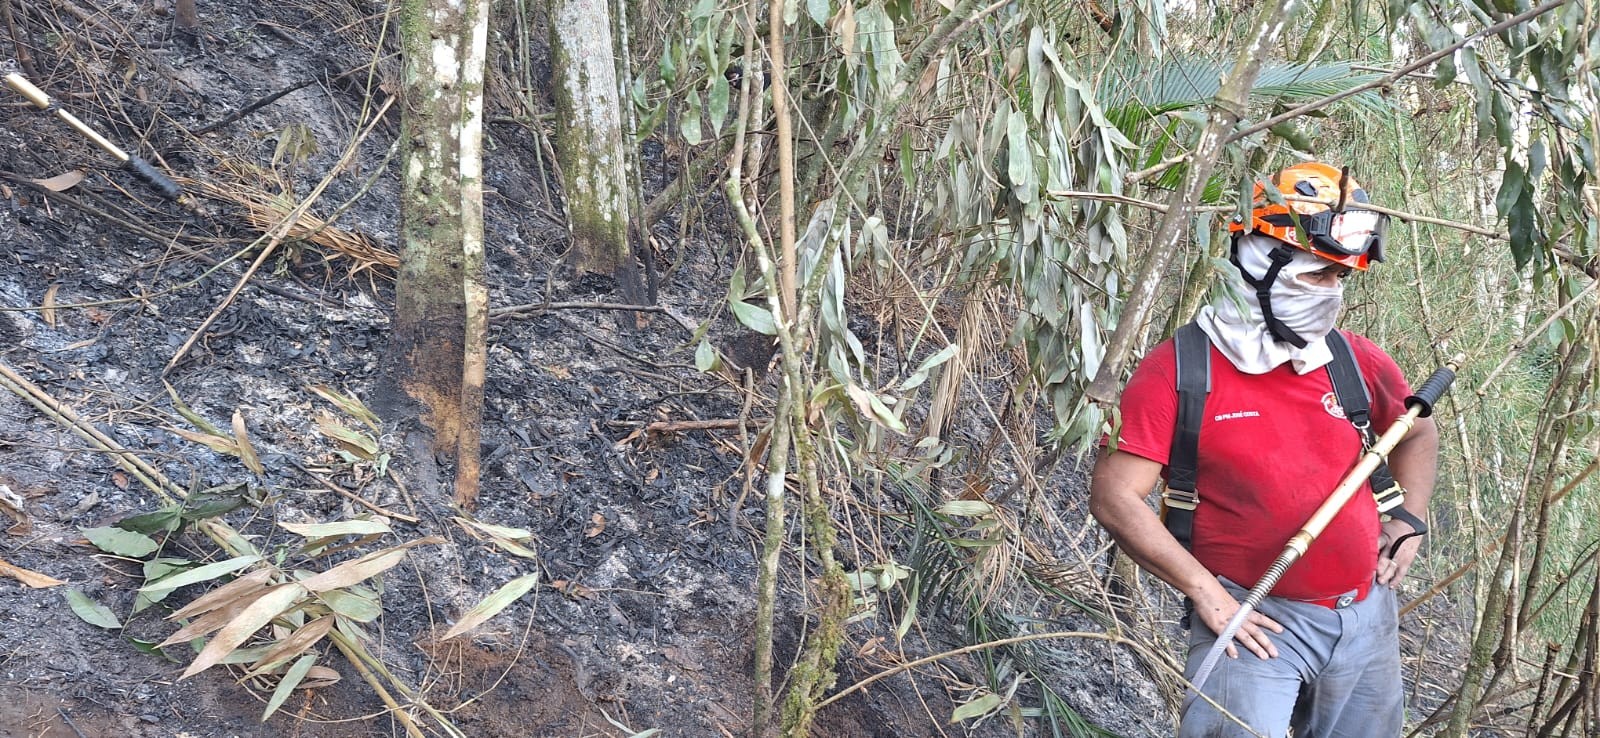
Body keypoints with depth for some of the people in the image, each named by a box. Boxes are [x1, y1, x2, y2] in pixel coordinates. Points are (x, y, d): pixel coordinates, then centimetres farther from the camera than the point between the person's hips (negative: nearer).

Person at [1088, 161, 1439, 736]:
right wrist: (1206, 594, -18)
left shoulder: (1355, 360, 2)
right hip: (1256, 620, -5)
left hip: (1367, 616, 6)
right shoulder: (1178, 372, -14)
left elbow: (1416, 433, 23)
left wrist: (1408, 521, 8)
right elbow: (1113, 498, -17)